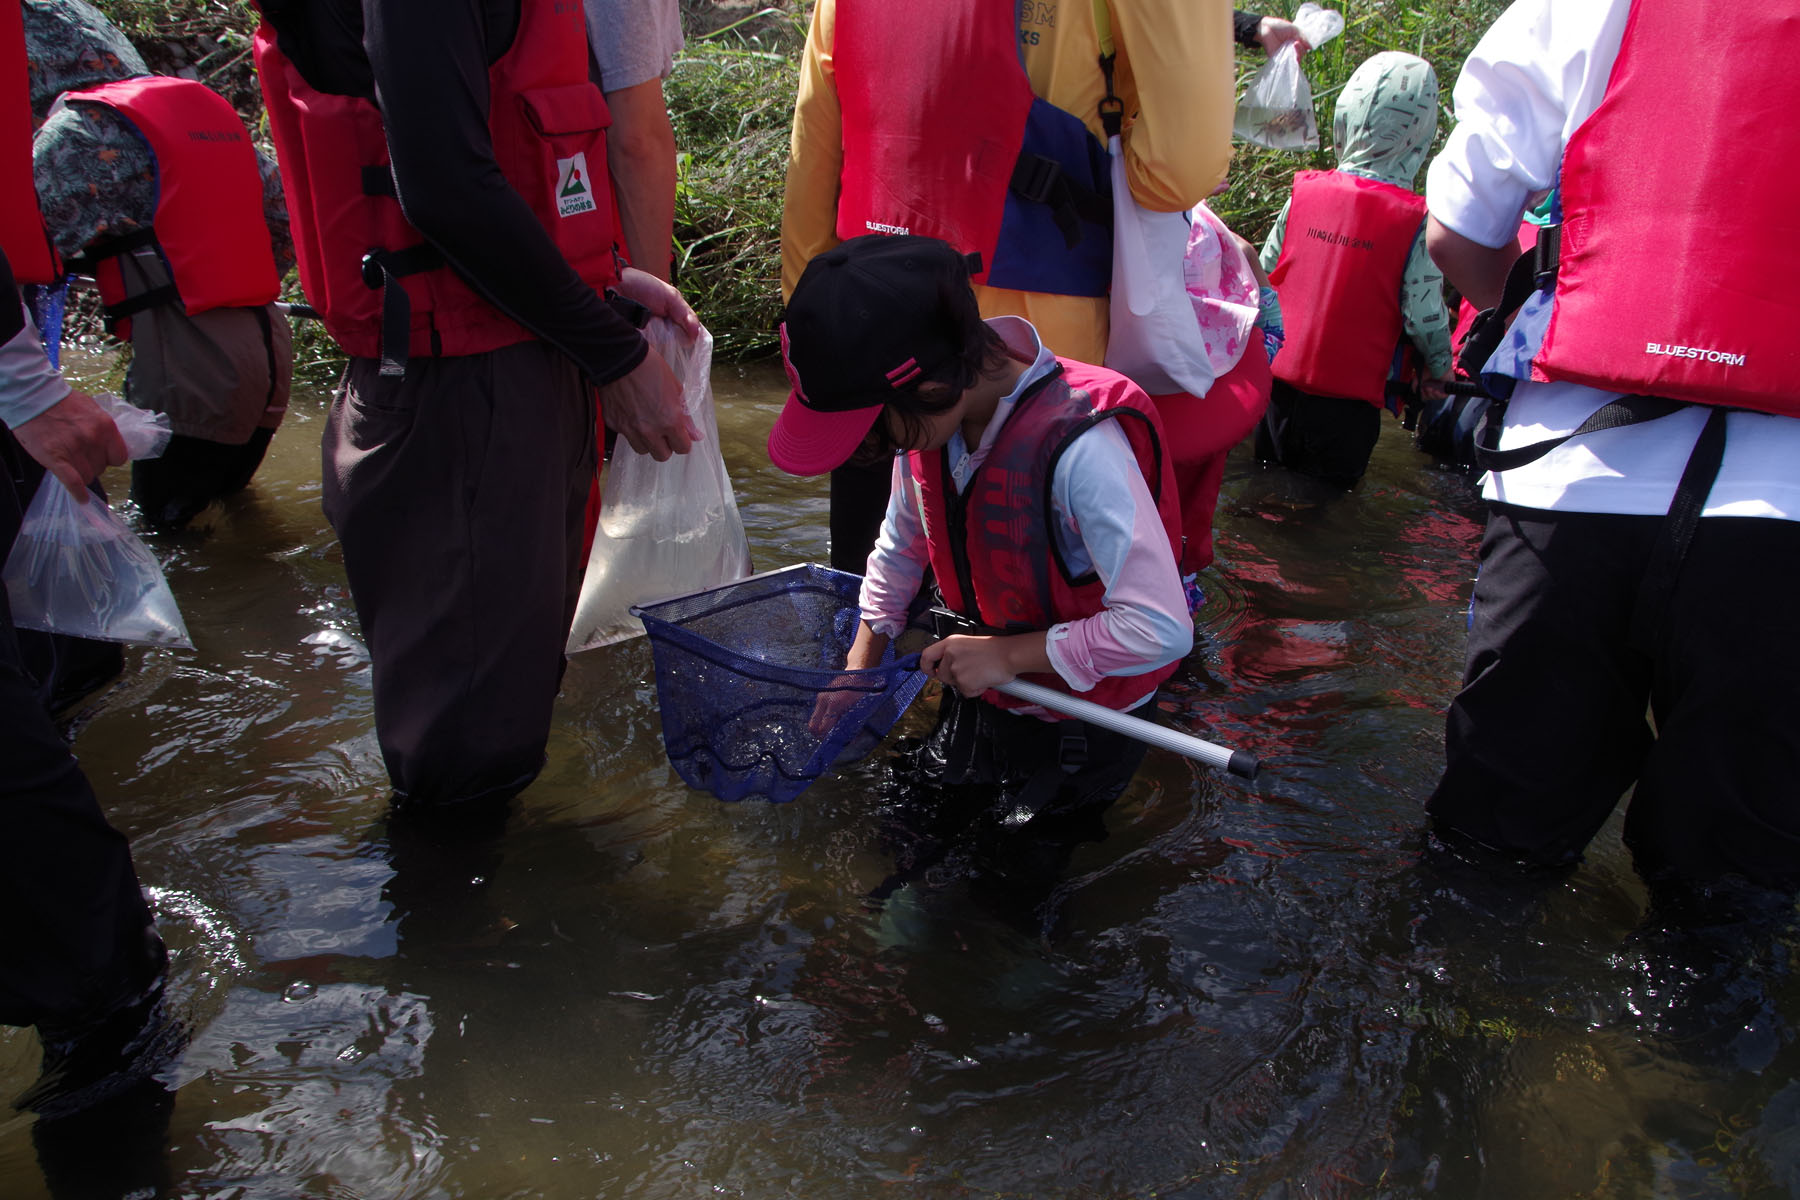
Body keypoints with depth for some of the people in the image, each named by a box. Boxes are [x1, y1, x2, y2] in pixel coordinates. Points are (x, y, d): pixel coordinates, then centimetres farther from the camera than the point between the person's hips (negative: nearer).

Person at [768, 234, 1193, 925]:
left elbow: (1161, 629, -37)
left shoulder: (1081, 449, -38)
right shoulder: (931, 419, -14)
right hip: (979, 689, 6)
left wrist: (1007, 653, -28)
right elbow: (900, 547, 6)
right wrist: (860, 663, 2)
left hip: (1074, 729, -6)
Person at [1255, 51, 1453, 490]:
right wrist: (1440, 370, 12)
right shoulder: (1417, 220, -12)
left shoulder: (1304, 191, -2)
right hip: (1349, 403, -3)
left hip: (1281, 383, 3)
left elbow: (1264, 273, 8)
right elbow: (1426, 317, -8)